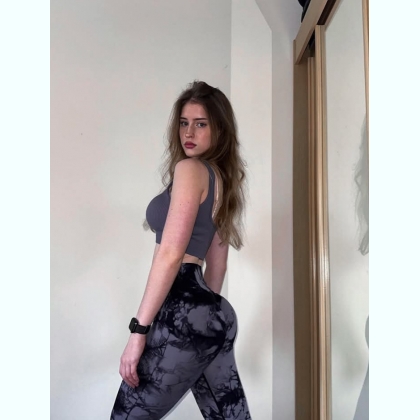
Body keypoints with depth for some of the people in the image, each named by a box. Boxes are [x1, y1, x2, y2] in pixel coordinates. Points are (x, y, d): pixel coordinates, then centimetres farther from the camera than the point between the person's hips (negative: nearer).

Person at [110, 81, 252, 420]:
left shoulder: (189, 168, -8)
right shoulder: (222, 178, 19)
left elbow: (171, 253, -17)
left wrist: (139, 329, -16)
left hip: (183, 312, -10)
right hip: (213, 314, 10)